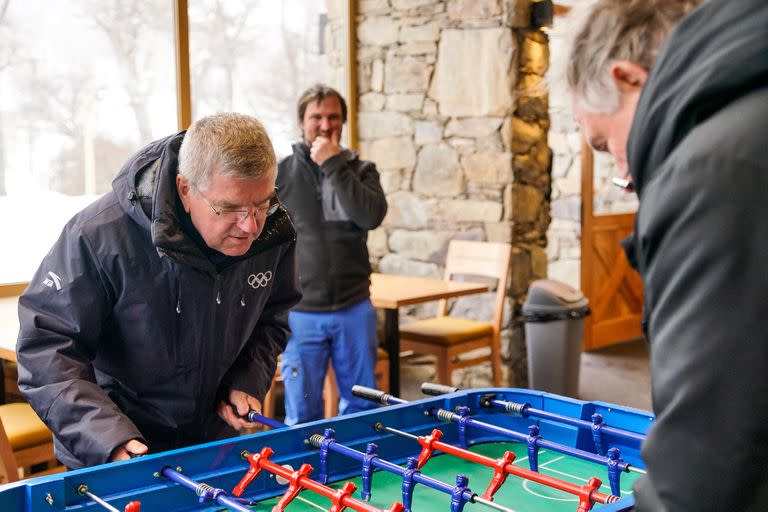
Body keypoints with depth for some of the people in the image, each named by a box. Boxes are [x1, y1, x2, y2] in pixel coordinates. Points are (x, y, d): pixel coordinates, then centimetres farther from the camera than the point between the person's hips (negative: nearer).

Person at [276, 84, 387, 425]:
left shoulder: (360, 171, 6)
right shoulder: (281, 174, 2)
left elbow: (372, 216, -14)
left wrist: (333, 166, -14)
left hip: (354, 310, 2)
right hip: (300, 314, -1)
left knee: (362, 409, 12)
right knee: (303, 416, 5)